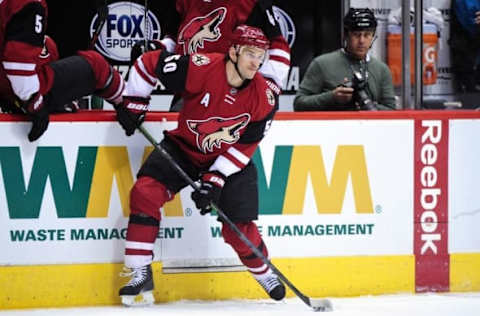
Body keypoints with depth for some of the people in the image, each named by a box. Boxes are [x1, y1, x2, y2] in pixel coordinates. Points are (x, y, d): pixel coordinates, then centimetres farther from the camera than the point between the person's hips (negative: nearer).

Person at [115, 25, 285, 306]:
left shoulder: (266, 96, -17)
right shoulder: (200, 68, -25)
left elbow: (244, 146, -13)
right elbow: (149, 63, -13)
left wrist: (215, 180, -20)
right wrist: (133, 103, -10)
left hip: (229, 162, 0)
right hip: (183, 147, 0)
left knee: (238, 227, -4)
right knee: (145, 192, -20)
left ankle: (263, 272, 29)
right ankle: (141, 274, -13)